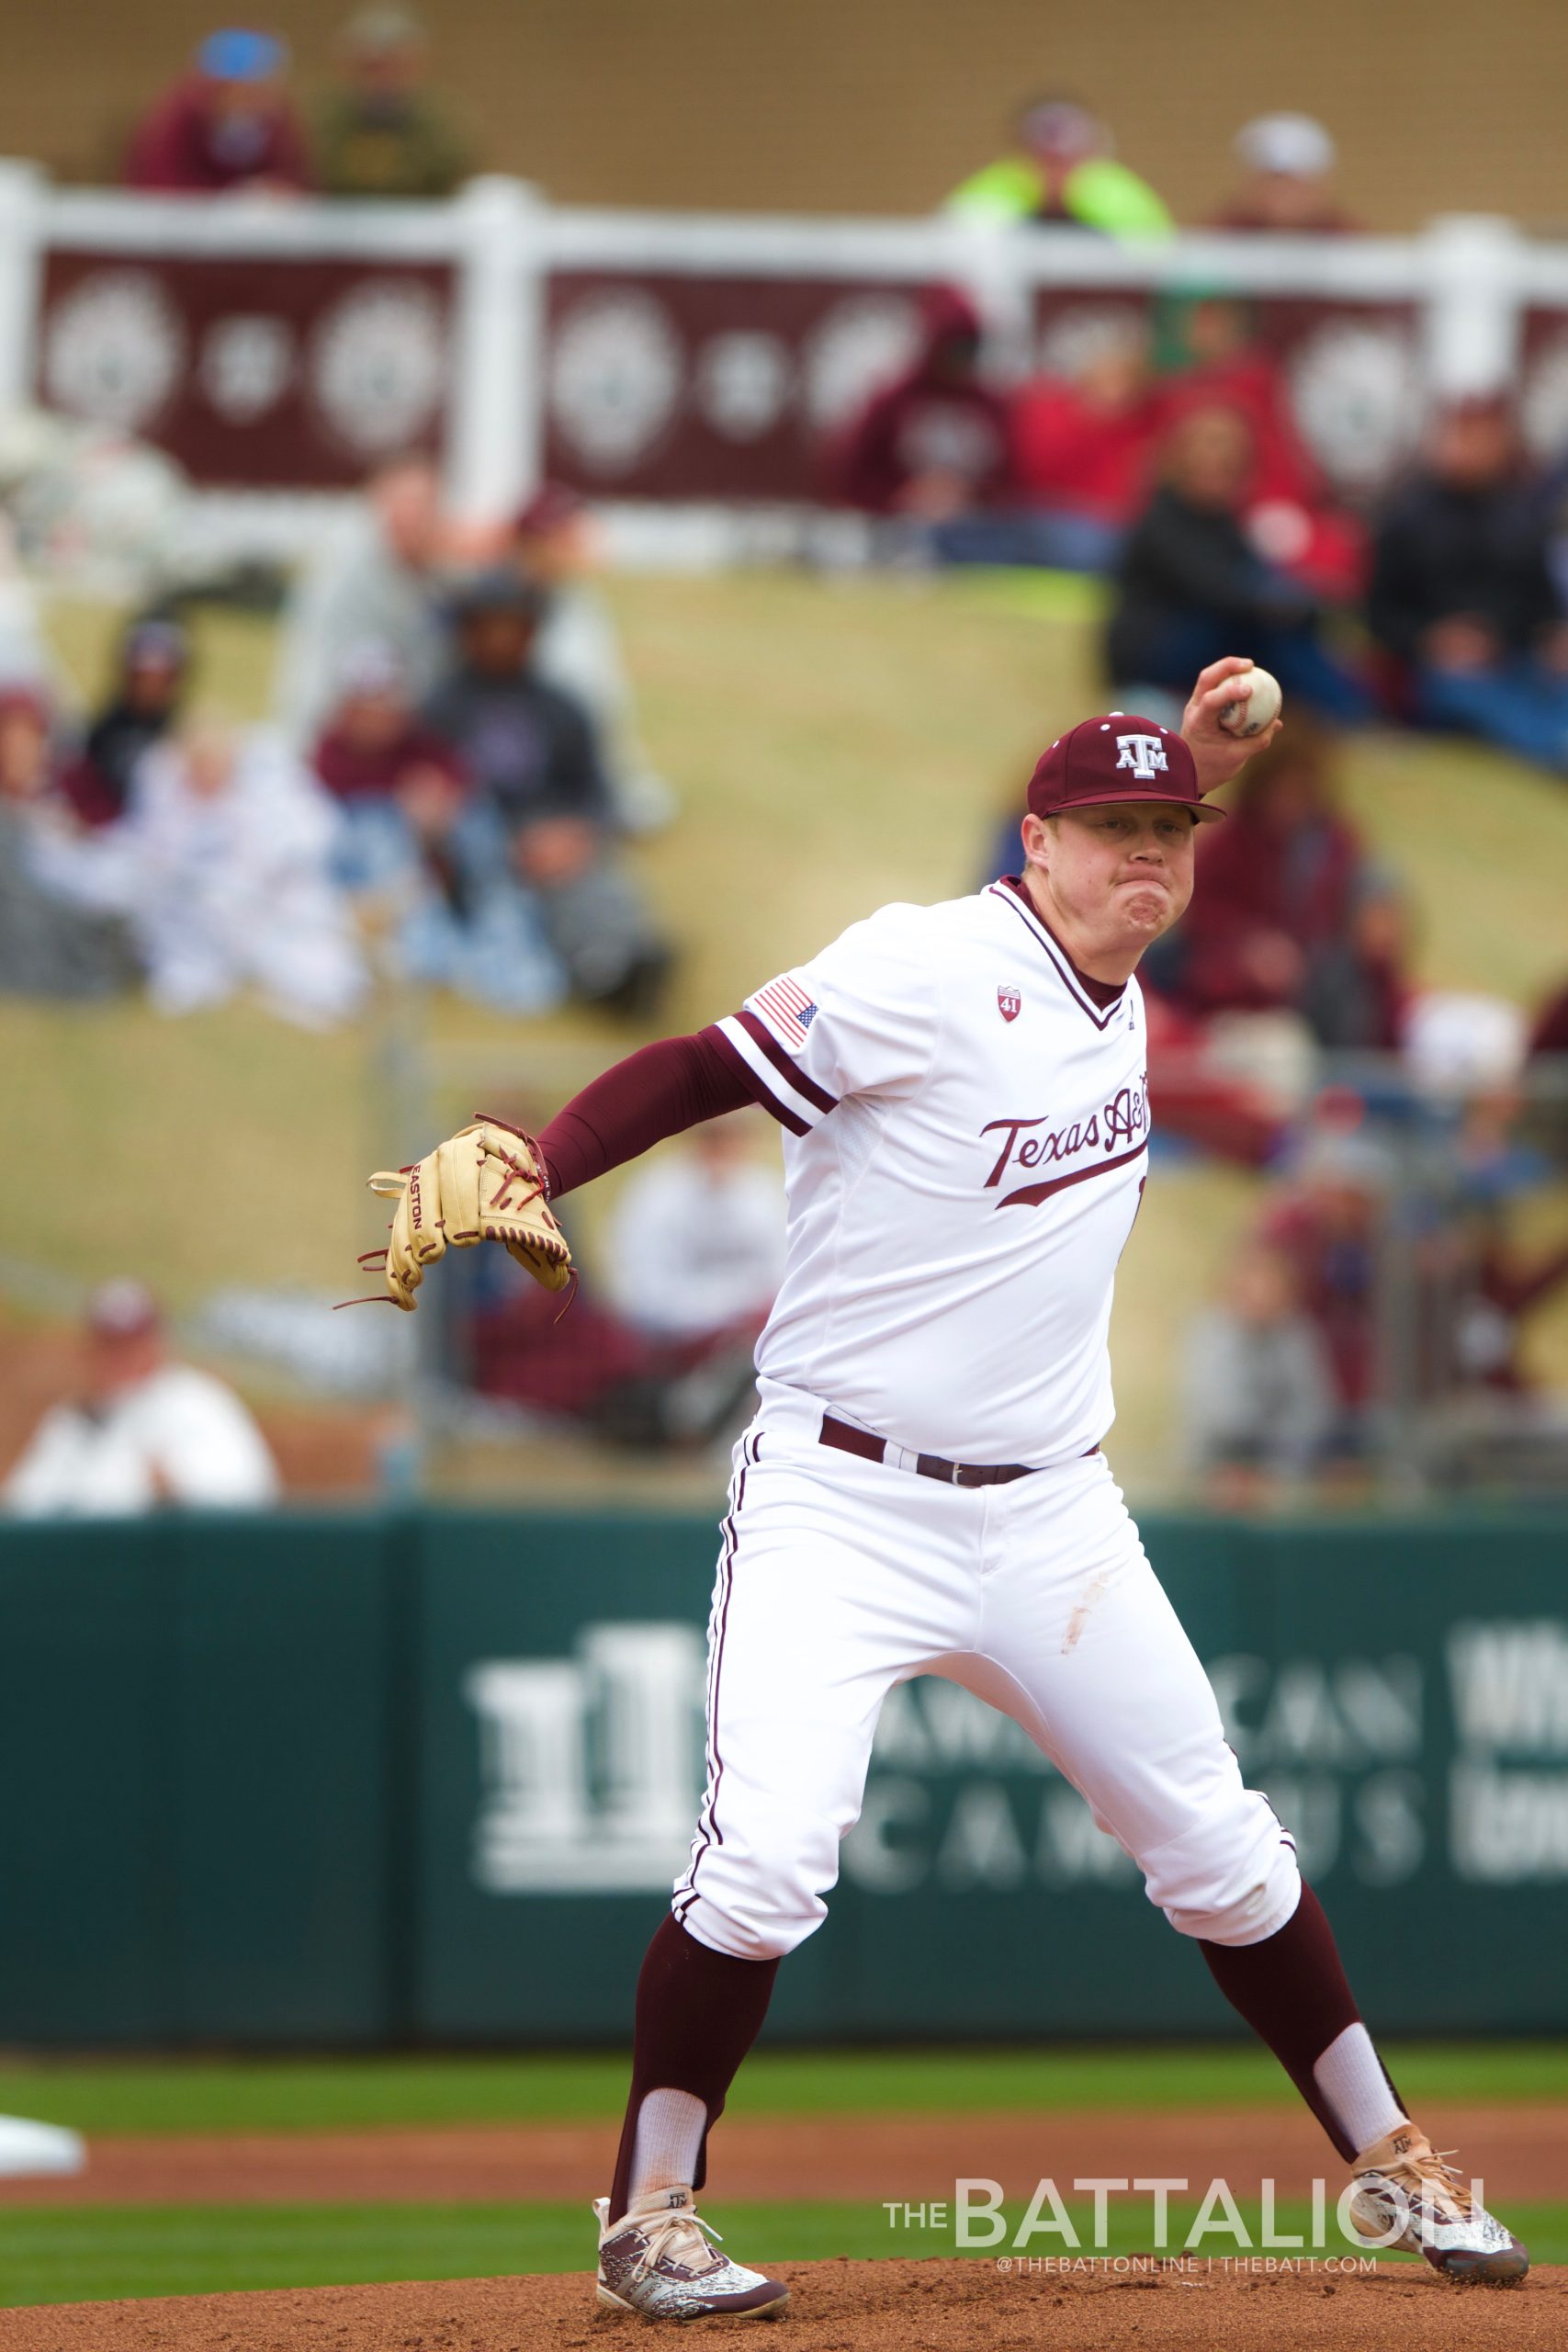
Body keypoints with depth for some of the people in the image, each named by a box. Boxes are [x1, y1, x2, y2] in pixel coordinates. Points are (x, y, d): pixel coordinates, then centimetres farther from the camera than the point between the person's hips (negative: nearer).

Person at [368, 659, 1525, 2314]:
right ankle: (649, 2218, -3)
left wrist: (1195, 771, 21)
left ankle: (1388, 2164, 27)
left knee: (1221, 1853, 11)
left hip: (1048, 1522, 6)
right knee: (765, 1861, -19)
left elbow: (1115, 887, 34)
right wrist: (520, 1176, -36)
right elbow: (697, 1073, -22)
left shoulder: (1112, 996, 8)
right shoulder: (926, 970, -14)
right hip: (840, 1503, -6)